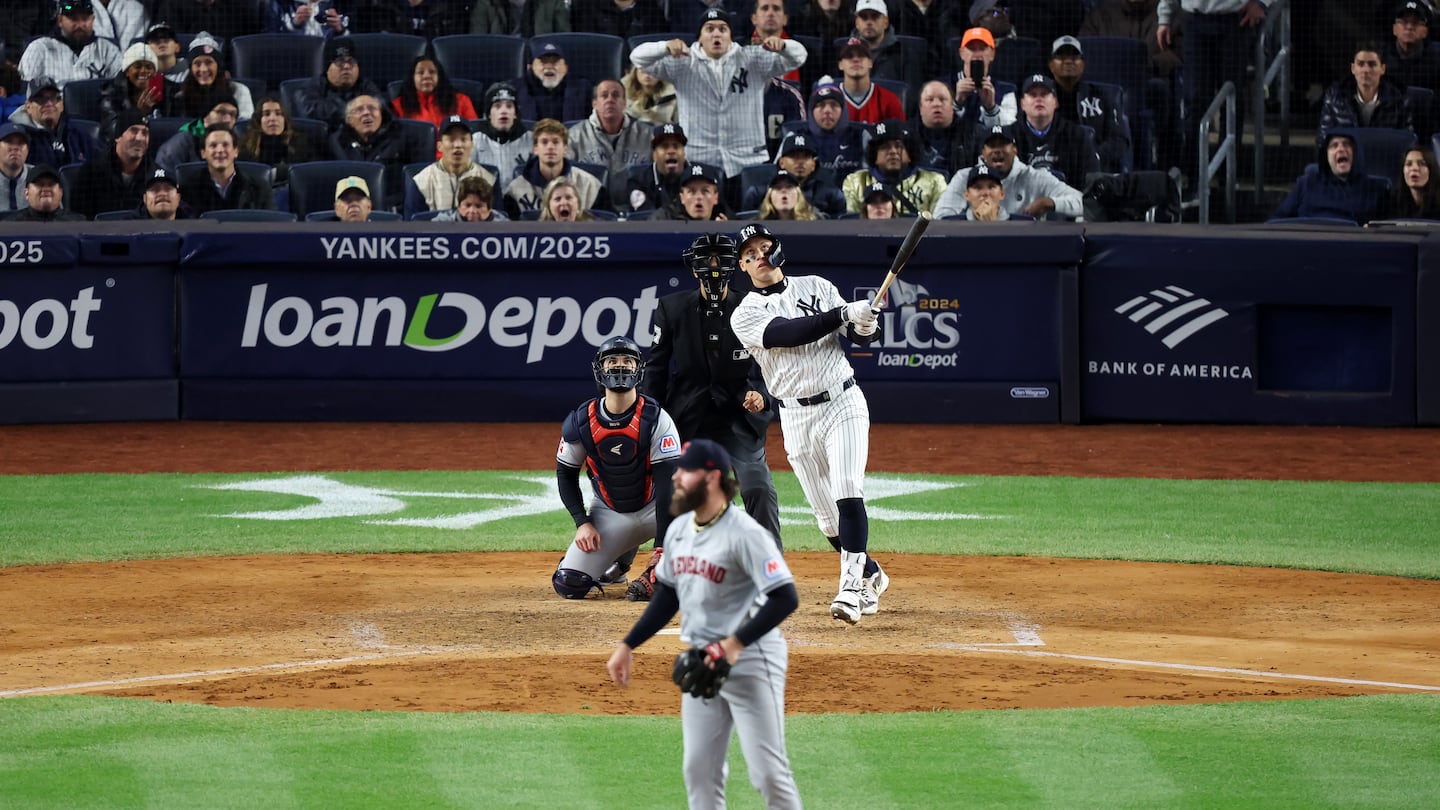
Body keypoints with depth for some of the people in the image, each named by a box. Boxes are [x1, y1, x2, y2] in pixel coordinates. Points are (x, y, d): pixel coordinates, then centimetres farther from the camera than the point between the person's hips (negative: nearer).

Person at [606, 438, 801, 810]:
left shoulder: (744, 533, -18)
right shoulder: (679, 529, 8)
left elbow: (786, 598, -23)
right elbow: (667, 596, 20)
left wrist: (734, 644, -29)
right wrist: (628, 646, 15)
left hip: (749, 661, -8)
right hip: (700, 664, 8)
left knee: (768, 772, -8)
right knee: (699, 768, 9)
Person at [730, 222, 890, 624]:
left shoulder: (816, 287, 7)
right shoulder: (746, 315, 0)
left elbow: (862, 338, 5)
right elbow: (789, 334, -18)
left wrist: (866, 327, -19)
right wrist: (844, 313, -27)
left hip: (843, 404, -1)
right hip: (798, 419, 1)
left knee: (847, 495, -19)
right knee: (827, 517, 4)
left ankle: (851, 588, -23)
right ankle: (871, 576, 28)